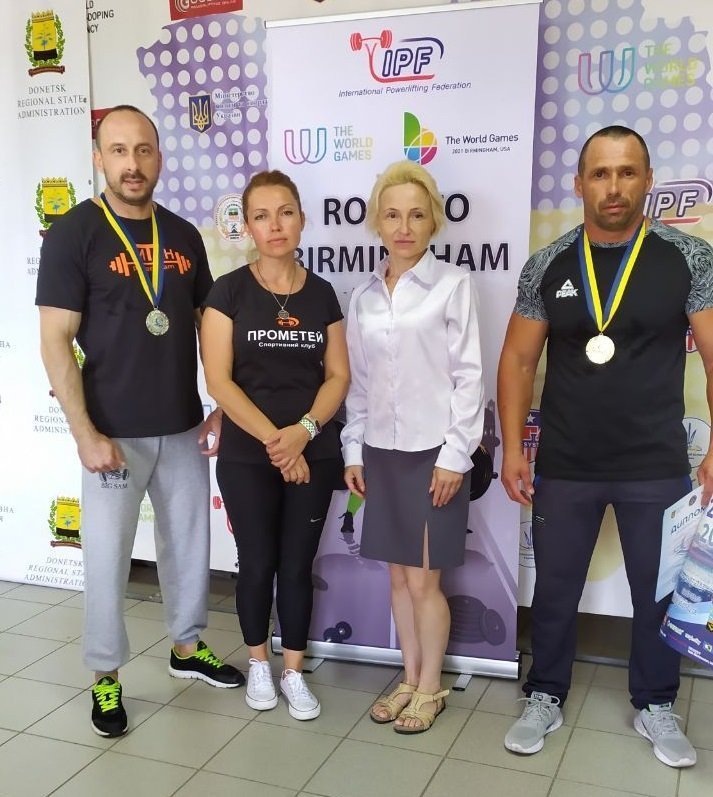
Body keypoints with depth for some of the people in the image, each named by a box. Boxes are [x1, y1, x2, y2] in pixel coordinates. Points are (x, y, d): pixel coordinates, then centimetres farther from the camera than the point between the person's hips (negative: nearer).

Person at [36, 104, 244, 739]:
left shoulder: (183, 236, 6)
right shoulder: (72, 235, -9)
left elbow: (207, 325, 12)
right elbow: (55, 342, -12)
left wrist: (223, 406, 4)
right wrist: (86, 434, -17)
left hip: (184, 428, 5)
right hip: (114, 433, -5)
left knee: (190, 543, 16)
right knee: (107, 557, 4)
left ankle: (188, 647, 37)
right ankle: (107, 676, 24)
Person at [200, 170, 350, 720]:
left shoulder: (322, 293, 4)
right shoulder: (229, 291, -5)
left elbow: (339, 375, 2)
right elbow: (218, 380, -10)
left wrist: (303, 431, -13)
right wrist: (274, 439, -16)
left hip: (315, 454, 2)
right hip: (246, 456, -2)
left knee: (298, 565, 10)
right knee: (257, 564, 9)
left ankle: (294, 673, 26)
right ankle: (258, 664, 32)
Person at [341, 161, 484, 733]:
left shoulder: (453, 284, -5)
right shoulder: (364, 298, 8)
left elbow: (468, 374, -8)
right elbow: (358, 381, 11)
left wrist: (455, 454, -12)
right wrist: (353, 451, 7)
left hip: (433, 450, -4)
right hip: (381, 451, 5)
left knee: (424, 579, 2)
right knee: (398, 575, 12)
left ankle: (431, 688, 21)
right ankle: (410, 679, 28)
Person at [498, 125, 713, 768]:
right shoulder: (547, 267, -1)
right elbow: (518, 360, 2)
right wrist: (513, 448, -5)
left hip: (657, 468, 0)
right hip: (564, 468, 1)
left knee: (660, 592, 15)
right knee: (555, 590, 13)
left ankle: (655, 706, 37)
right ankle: (545, 699, 33)